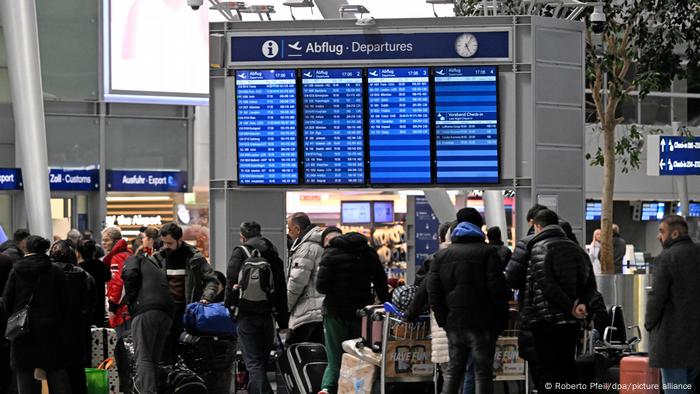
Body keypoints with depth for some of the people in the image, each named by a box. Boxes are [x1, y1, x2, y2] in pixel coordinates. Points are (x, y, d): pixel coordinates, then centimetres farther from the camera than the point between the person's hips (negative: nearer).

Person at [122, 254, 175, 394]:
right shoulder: (158, 269, 38)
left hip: (145, 309, -7)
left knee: (143, 357, -11)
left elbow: (131, 274, -3)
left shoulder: (133, 260, 19)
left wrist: (129, 298, 6)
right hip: (167, 313, 7)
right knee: (154, 359, 13)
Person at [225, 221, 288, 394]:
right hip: (267, 315, 5)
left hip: (247, 315, -5)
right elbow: (282, 291, 15)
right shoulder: (274, 256, 14)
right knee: (263, 359, 17)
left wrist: (229, 305, 1)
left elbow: (232, 282, -11)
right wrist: (283, 322, 17)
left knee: (254, 362, -7)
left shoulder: (240, 252, -2)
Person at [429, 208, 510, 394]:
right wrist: (502, 319, -2)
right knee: (483, 373, 0)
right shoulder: (487, 252, -4)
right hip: (481, 323, -4)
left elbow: (433, 292, 5)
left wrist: (443, 321, 9)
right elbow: (497, 289, -10)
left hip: (453, 323, 4)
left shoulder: (441, 255, 10)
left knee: (454, 372, 13)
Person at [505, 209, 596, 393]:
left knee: (547, 371, -3)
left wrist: (569, 306, -16)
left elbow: (546, 284, -19)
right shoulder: (575, 248, 12)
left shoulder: (538, 248, -8)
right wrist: (582, 303, -7)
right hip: (571, 321, 6)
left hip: (546, 320, -6)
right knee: (567, 367, 14)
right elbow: (590, 282, 6)